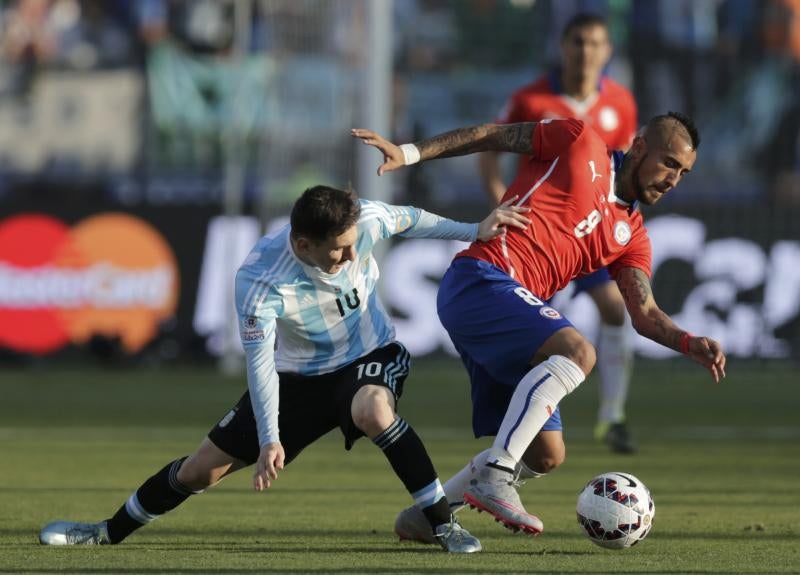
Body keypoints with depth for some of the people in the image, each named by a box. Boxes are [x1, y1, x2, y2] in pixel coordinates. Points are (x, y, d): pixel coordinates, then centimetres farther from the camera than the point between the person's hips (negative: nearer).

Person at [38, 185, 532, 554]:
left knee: (372, 411, -39)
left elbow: (407, 220, -1)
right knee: (202, 468, 4)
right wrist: (270, 440, -36)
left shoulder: (364, 220, -25)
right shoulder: (260, 281, -31)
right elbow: (260, 362, -29)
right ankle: (111, 532, 26)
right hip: (298, 375, 0)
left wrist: (474, 231, 2)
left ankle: (444, 522, -28)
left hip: (369, 355, 0)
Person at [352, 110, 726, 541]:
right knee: (577, 351, -31)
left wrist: (688, 343, -8)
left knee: (545, 455, 5)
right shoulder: (579, 144, 4)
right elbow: (491, 135, 8)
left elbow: (644, 314, 11)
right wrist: (409, 153, 2)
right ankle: (494, 475, -31)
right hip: (479, 279, -8)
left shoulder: (631, 235, 20)